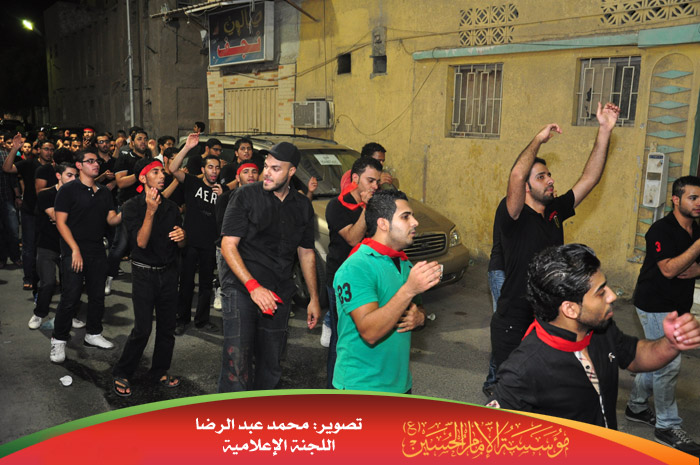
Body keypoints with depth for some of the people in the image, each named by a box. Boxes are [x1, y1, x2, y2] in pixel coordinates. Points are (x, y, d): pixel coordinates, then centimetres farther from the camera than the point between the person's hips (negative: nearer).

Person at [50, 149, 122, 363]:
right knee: (71, 297, -5)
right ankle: (58, 340, 9)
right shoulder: (69, 190, -6)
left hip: (97, 251, 6)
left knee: (97, 295, 11)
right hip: (74, 251, -5)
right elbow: (60, 221, -10)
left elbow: (111, 219, 6)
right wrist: (75, 249, -17)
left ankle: (93, 334, 27)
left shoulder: (104, 192, 11)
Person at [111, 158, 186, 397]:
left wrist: (181, 237, -12)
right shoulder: (132, 206, -6)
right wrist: (151, 211, -26)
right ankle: (122, 373, 11)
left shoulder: (171, 207, 8)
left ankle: (159, 371, 26)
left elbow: (180, 245, 12)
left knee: (167, 326, 8)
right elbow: (141, 242, -17)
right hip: (144, 272, -4)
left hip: (168, 272, 5)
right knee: (143, 328, -8)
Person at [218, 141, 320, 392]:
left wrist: (314, 298, 15)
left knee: (270, 365, 13)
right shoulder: (247, 195, -4)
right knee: (237, 362, -10)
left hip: (279, 294, 4)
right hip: (241, 287, -4)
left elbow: (306, 252, 17)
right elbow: (228, 245, -9)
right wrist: (253, 285, -20)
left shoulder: (302, 205, 9)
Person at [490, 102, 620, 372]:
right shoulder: (515, 218, -16)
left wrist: (605, 130, -2)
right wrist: (539, 139, -20)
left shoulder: (555, 211, 4)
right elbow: (517, 174, -34)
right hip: (513, 326, -6)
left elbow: (590, 178, 4)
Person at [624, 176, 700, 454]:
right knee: (668, 364, -6)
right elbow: (669, 269, -25)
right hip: (656, 306, -9)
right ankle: (667, 427, 6)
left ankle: (636, 407, 32)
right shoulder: (661, 230, -17)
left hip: (677, 306, 9)